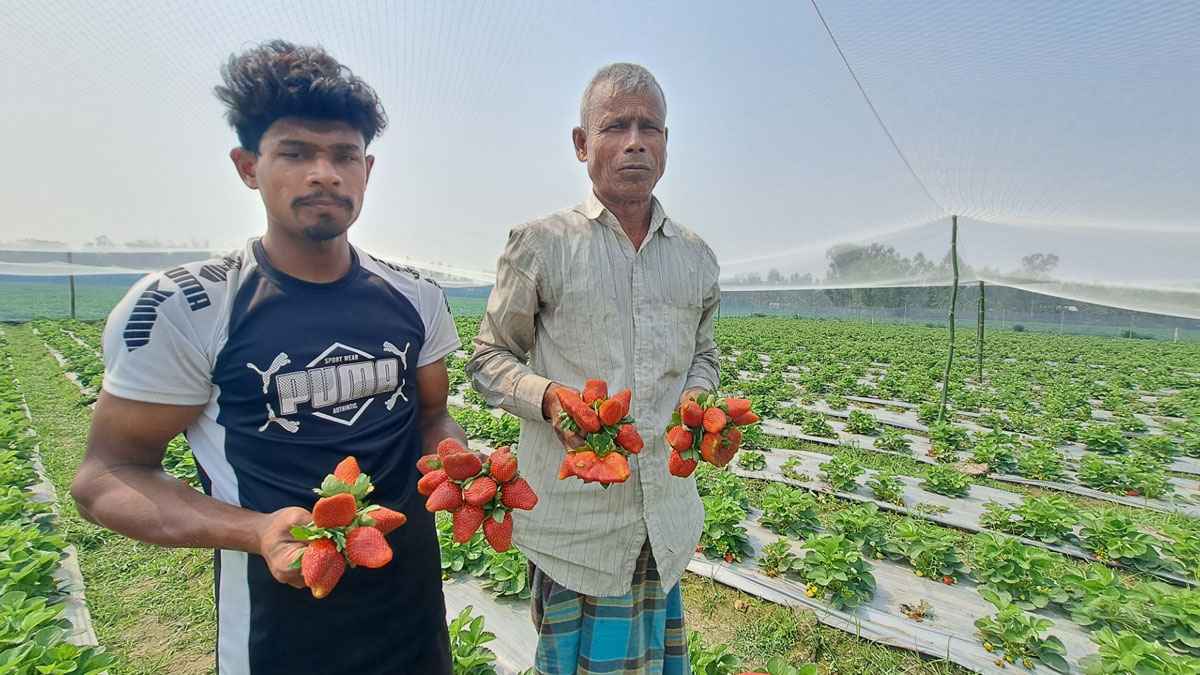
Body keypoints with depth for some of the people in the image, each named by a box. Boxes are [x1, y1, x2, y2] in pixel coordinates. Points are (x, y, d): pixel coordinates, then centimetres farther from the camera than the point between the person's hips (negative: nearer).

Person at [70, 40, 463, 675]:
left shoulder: (415, 298, -5)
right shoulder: (180, 307, -15)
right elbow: (106, 475, -9)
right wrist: (259, 532, -26)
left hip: (413, 591, 4)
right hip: (278, 615, -3)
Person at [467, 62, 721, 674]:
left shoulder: (696, 257, 7)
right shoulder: (541, 244, -5)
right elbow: (488, 359, 1)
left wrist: (697, 394, -3)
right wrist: (548, 397, -19)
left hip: (666, 506, 4)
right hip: (573, 513, -3)